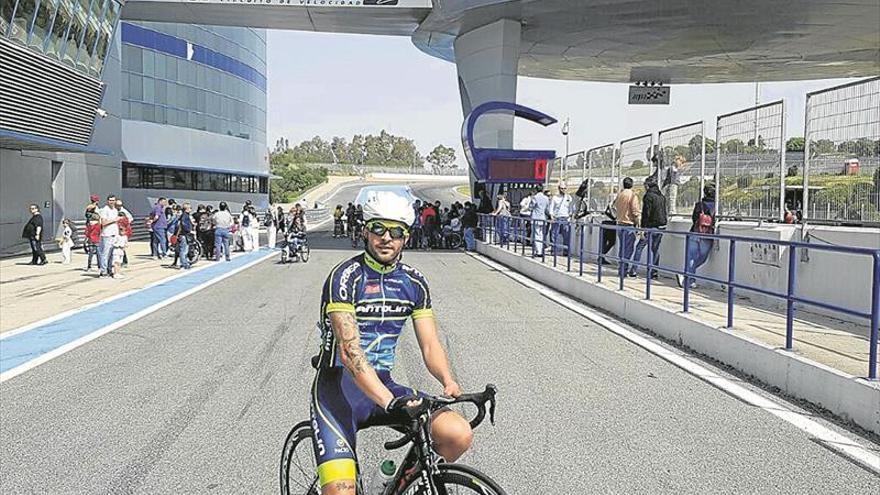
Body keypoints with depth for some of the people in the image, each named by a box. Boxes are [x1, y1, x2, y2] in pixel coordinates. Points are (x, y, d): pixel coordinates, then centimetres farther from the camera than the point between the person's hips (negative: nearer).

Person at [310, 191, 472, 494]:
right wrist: (390, 401, -36)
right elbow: (349, 351, -24)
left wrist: (448, 382, -21)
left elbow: (430, 345, 0)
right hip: (338, 385, -5)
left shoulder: (414, 283, 4)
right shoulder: (346, 277, -14)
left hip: (382, 383, 5)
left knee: (458, 435, -17)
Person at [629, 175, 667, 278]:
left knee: (639, 247, 2)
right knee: (655, 249, 12)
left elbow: (646, 214, -15)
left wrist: (643, 230, -15)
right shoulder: (662, 196, 13)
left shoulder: (648, 196, -11)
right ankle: (654, 272, 12)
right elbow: (664, 212, 18)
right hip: (661, 227, 7)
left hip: (651, 226, -7)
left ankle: (633, 270, 1)